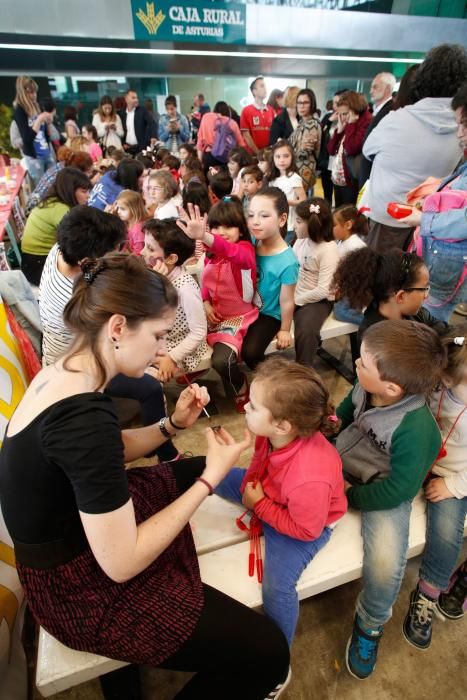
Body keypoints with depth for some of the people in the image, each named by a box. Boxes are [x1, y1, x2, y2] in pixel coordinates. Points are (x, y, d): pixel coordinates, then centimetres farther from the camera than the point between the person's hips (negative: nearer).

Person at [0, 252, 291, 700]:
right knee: (266, 653, -10)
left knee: (192, 470, 26)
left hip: (76, 540, 9)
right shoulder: (84, 415, -34)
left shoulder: (63, 373, -5)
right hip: (80, 590, -9)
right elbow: (121, 563, -28)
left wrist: (173, 424, -5)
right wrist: (211, 478, -21)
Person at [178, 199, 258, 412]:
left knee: (221, 360, -27)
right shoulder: (210, 255, 3)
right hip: (214, 314, 7)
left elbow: (234, 253, -44)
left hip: (239, 317, -7)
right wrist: (205, 303, -7)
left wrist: (204, 237, -64)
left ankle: (240, 387, 6)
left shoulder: (245, 249, -18)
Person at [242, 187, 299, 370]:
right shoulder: (250, 243, -11)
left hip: (268, 314, -5)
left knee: (249, 351, -21)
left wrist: (285, 330, -3)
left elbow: (286, 301, -15)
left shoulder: (287, 261, -25)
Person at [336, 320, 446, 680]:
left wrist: (351, 495, -16)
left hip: (382, 491, -6)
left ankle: (370, 625, 11)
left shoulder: (416, 431, -34)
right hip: (342, 464, 6)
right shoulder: (366, 385, -18)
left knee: (385, 565, -23)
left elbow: (398, 491, -24)